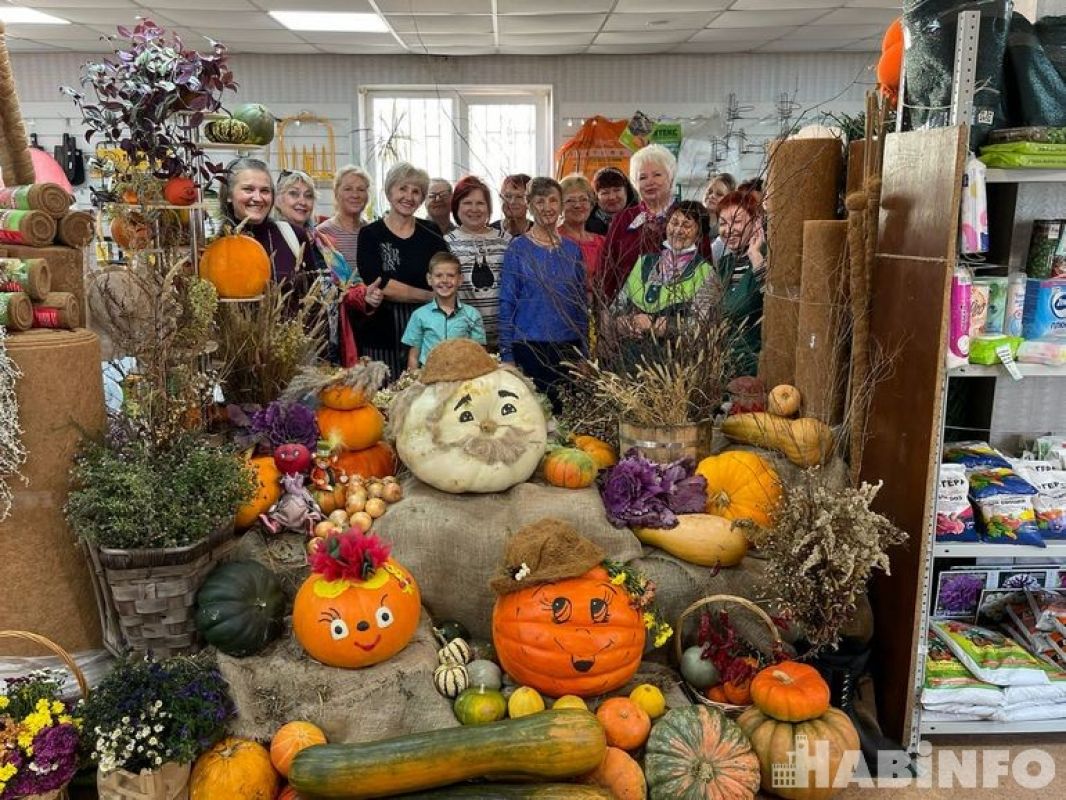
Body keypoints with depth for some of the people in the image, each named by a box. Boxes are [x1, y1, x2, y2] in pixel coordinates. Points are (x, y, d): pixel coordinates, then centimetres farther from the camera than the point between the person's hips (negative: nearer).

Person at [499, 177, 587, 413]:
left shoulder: (572, 250, 8)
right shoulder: (518, 249, -1)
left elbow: (581, 303, 12)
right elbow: (507, 302, -2)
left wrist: (584, 350, 10)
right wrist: (507, 353, -7)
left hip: (568, 347, 3)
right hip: (529, 346, -3)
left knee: (565, 411, 5)